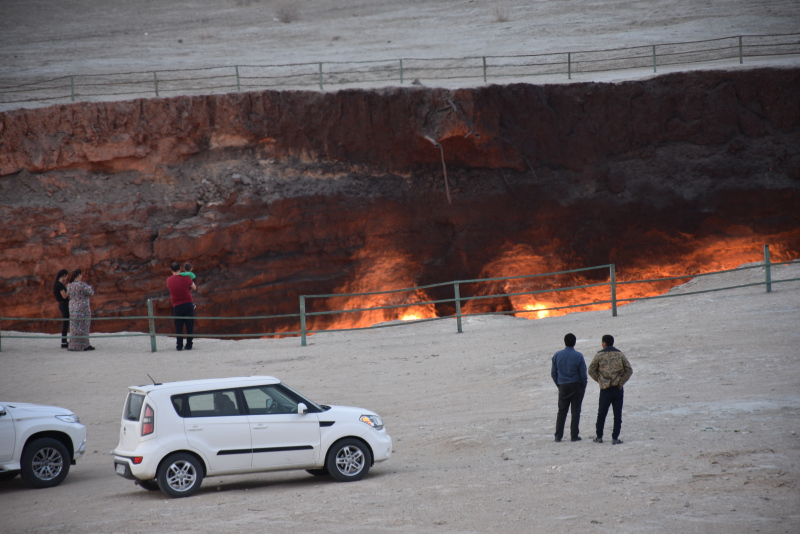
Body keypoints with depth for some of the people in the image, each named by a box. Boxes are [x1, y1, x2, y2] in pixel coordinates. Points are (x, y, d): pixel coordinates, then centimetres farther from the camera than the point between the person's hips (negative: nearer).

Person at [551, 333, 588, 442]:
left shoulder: (557, 355, -1)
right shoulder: (578, 356, -10)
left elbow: (553, 373, 4)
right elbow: (583, 374, -7)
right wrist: (584, 386, 7)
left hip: (563, 387, 3)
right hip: (576, 386, -2)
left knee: (562, 411, 11)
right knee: (575, 411, 4)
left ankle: (558, 435, 7)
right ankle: (574, 435, 2)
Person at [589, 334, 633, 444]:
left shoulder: (599, 355, -1)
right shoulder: (620, 354, 3)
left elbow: (591, 370, 0)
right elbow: (629, 370, 1)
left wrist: (600, 381, 6)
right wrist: (621, 382, 1)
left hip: (605, 389, -1)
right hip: (618, 389, 1)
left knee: (601, 414, 12)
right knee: (617, 414, 4)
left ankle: (599, 437, 17)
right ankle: (615, 438, 0)